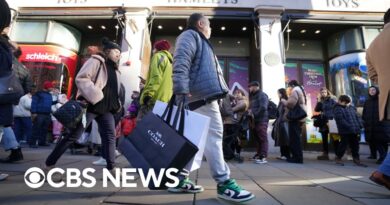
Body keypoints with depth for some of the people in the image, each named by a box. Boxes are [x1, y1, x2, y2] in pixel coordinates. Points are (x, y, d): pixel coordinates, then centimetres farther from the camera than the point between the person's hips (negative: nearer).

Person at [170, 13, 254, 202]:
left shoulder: (200, 41, 34)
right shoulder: (190, 35, 3)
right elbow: (181, 63, -16)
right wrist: (181, 91, -28)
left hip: (203, 96, 10)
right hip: (200, 95, -10)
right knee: (213, 135, -11)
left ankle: (179, 179, 15)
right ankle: (224, 183, -5)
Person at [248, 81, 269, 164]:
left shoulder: (262, 95, -7)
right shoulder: (253, 96, 22)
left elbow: (263, 108, -19)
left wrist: (254, 114, -14)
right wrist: (250, 111, 5)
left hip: (262, 120, -9)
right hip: (256, 120, 9)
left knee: (263, 138, -9)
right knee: (258, 138, 14)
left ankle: (263, 157, -11)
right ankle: (259, 154, 22)